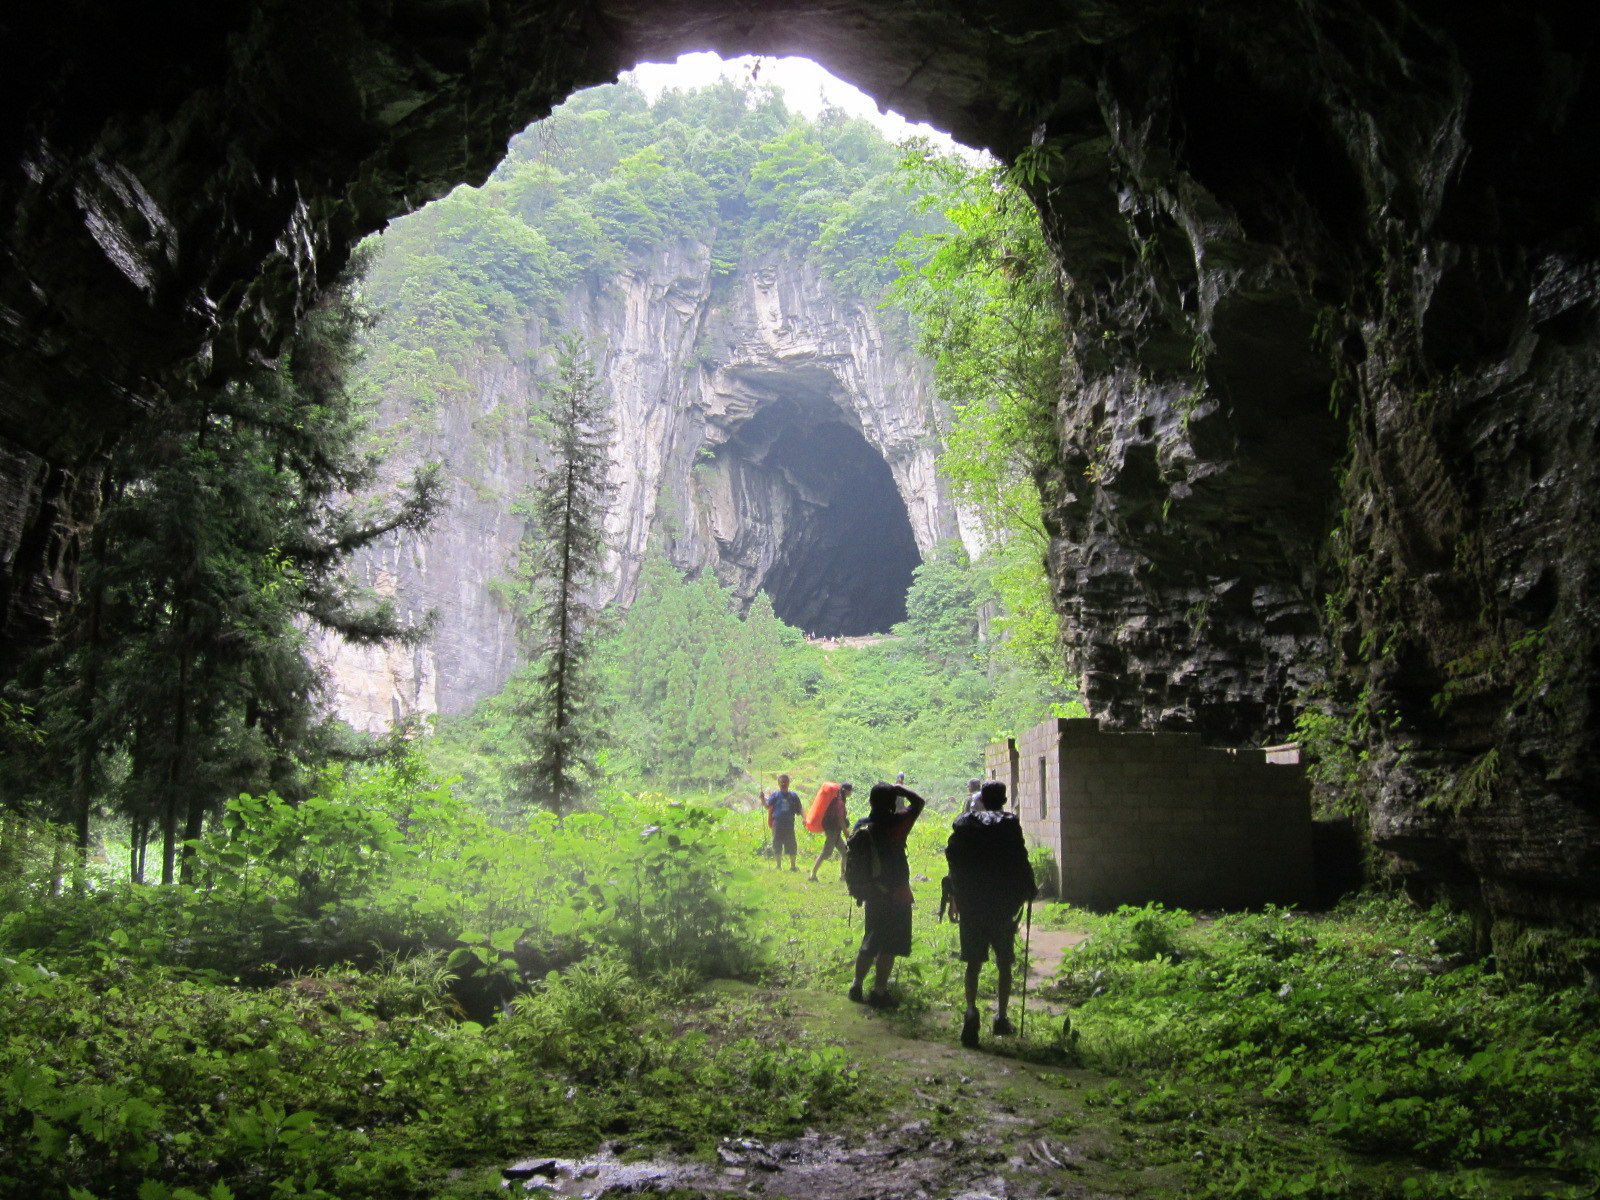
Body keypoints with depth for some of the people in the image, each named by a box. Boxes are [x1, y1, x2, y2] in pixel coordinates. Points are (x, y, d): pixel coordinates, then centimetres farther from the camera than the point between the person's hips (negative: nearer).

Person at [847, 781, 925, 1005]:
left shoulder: (862, 827, 0)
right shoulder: (895, 824, -18)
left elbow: (852, 860, 7)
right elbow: (919, 802, -8)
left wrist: (860, 890, 19)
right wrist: (900, 788, 1)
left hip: (872, 895, 6)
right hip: (895, 896, -6)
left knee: (870, 943, 19)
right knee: (889, 946, 3)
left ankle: (856, 986, 23)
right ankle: (879, 991, 5)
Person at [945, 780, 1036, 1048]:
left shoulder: (964, 824, 3)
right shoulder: (1009, 824, -6)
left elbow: (953, 860, 5)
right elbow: (1020, 861, -7)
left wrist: (956, 898, 14)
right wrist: (1028, 890, 9)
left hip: (970, 903, 2)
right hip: (1002, 903, -2)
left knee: (973, 962, 7)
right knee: (1004, 964, 11)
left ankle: (971, 1011, -11)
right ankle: (1001, 1017, 13)